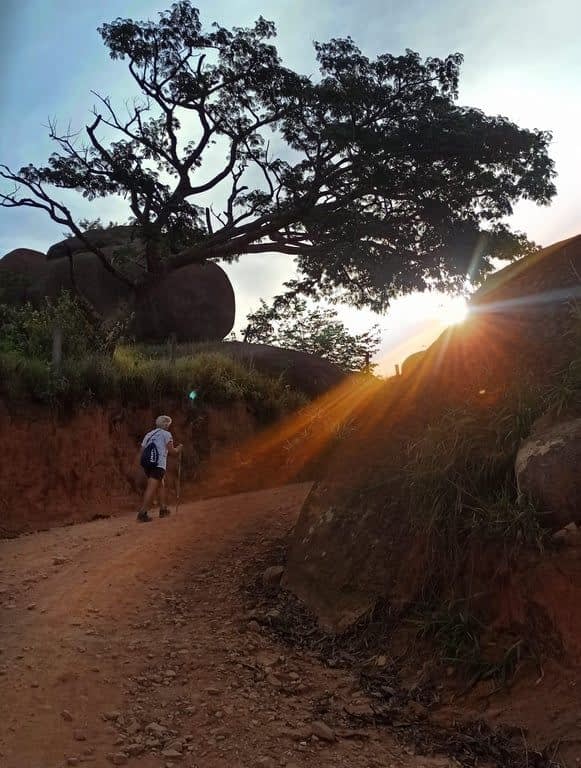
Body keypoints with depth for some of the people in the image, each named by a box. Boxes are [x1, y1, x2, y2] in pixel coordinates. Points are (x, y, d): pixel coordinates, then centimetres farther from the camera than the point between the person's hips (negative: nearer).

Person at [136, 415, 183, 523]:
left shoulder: (149, 434, 22)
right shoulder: (166, 434, 6)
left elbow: (140, 454, 16)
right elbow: (172, 452, 2)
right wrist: (179, 449, 19)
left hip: (146, 464, 7)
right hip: (158, 465, -7)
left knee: (161, 485, 21)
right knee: (151, 488, -10)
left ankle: (163, 509, 26)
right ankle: (142, 513, -18)